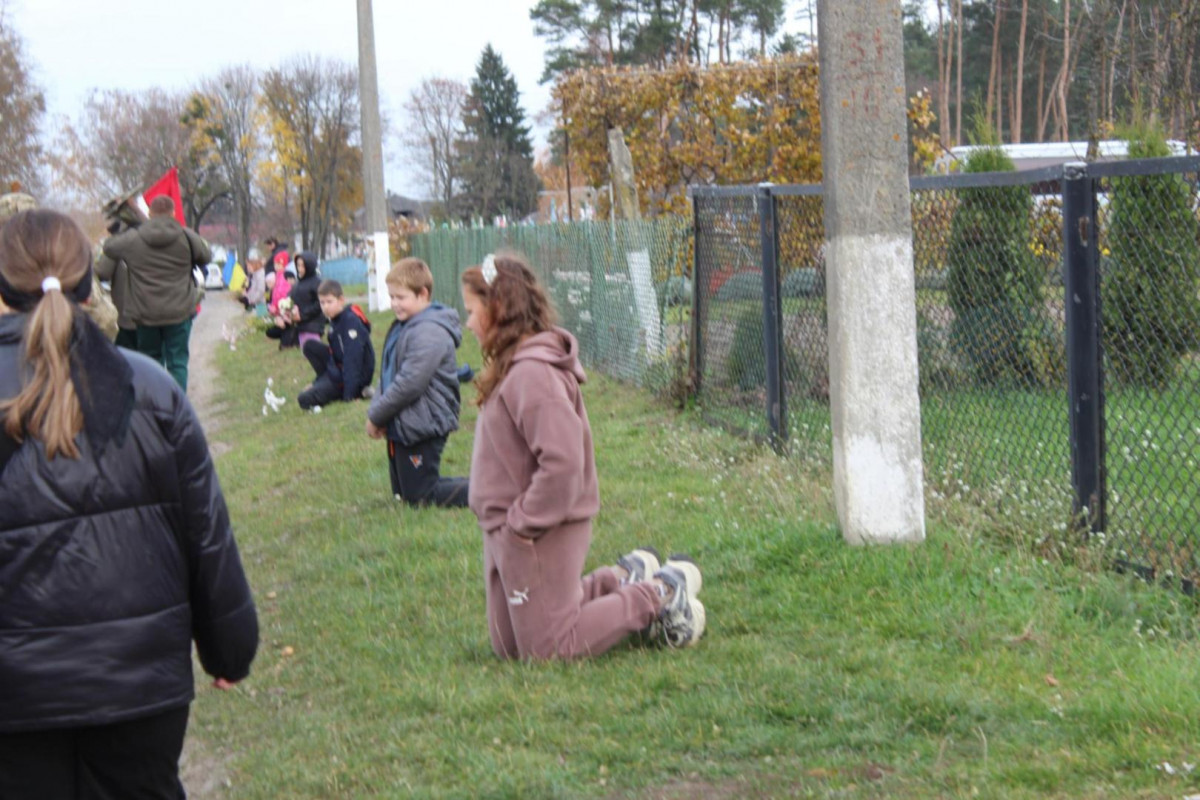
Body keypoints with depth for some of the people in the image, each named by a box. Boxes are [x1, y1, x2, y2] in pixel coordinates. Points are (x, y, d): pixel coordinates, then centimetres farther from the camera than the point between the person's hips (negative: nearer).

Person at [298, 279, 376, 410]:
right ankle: (325, 382, 1)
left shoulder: (351, 322, -22)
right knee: (309, 346, 3)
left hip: (357, 375, -9)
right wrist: (317, 382, 16)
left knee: (305, 400, -15)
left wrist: (349, 396, -30)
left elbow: (352, 359, -27)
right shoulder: (335, 319, 6)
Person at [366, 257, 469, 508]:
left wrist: (376, 416, -14)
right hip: (400, 426, 10)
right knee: (403, 493, 15)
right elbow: (387, 376, 16)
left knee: (419, 496, -6)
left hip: (422, 427, -10)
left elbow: (409, 384, -24)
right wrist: (376, 412, 1)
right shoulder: (401, 327, 12)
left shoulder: (430, 332, -20)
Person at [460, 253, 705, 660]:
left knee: (546, 649, 0)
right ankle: (621, 581, 23)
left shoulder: (532, 374, -24)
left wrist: (522, 524, -22)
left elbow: (562, 462, -31)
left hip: (538, 536, -10)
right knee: (507, 647, 18)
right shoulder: (512, 366, 9)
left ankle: (659, 594, 8)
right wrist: (507, 525, 9)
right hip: (507, 533, 10)